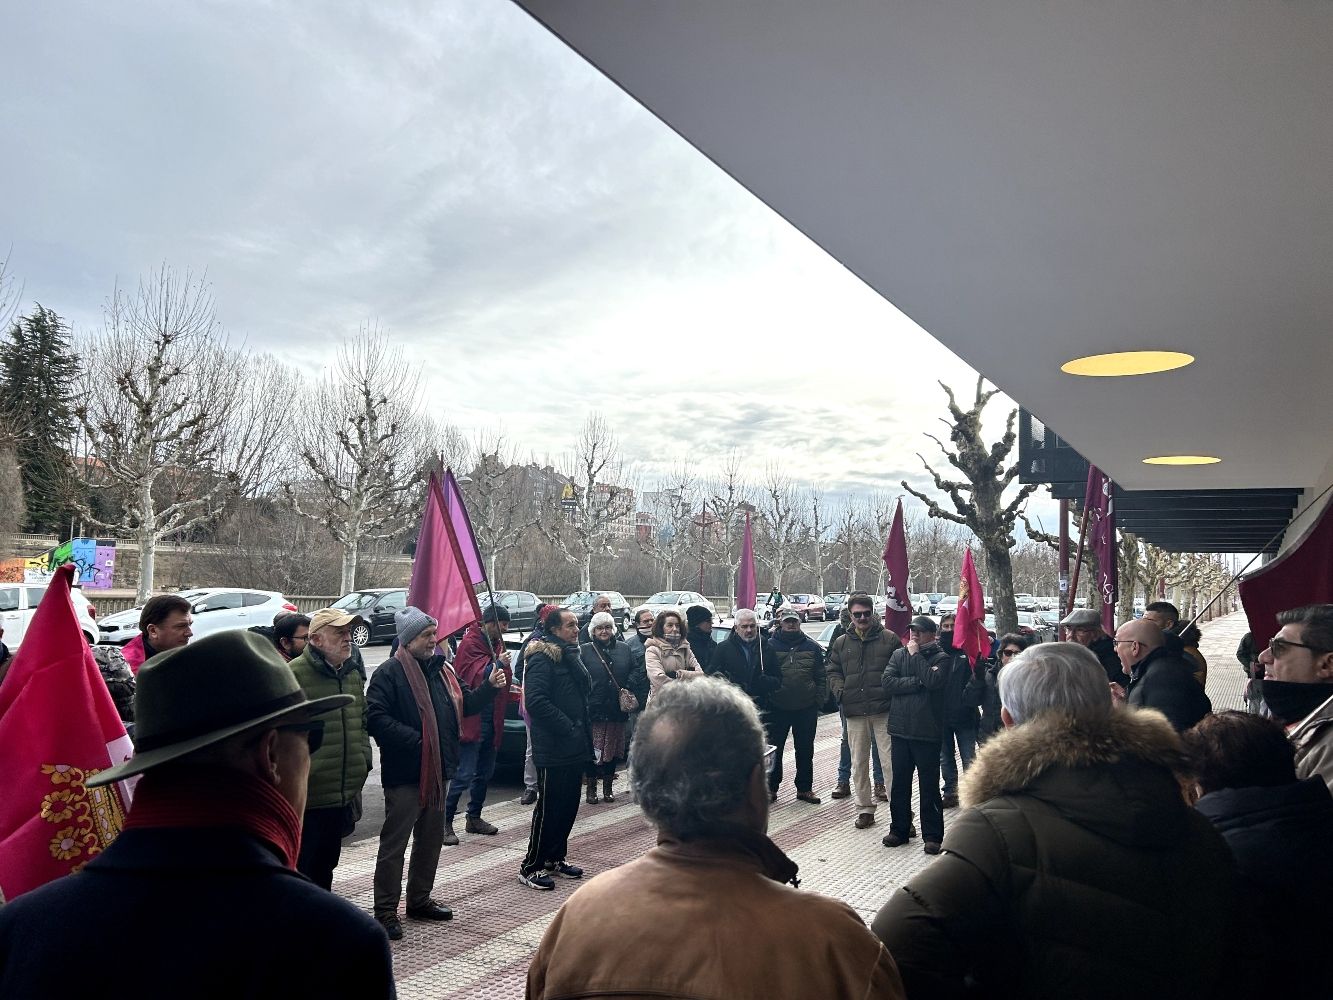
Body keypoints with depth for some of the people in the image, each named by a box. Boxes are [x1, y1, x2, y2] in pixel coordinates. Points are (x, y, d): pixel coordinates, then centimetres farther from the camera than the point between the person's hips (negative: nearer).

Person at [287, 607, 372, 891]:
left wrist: (363, 758, 15)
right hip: (307, 798, -7)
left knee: (325, 868, 22)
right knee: (300, 871, 4)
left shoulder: (353, 673, 11)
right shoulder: (295, 674, -16)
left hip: (343, 797, 8)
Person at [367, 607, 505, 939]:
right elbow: (376, 717, -21)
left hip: (437, 770, 8)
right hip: (404, 774, -8)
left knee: (431, 838, 17)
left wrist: (490, 686, -2)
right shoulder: (389, 672, -13)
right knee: (394, 842, 0)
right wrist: (414, 740, -23)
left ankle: (419, 900, 31)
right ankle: (385, 910, 11)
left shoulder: (441, 669, 12)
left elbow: (466, 703, 16)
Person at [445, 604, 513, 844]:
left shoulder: (495, 642, 13)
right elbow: (476, 677, -22)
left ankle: (474, 817, 29)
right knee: (463, 775, -8)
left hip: (491, 719, 9)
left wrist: (509, 689, 7)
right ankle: (446, 822, 1)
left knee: (485, 772, 16)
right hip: (472, 719, -9)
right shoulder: (470, 642, -12)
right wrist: (498, 664, -31)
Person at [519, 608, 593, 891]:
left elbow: (586, 689, 14)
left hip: (575, 747, 9)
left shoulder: (570, 654, 15)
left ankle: (555, 858, 29)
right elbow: (536, 700, -22)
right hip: (553, 748, -9)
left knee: (569, 805, 15)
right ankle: (531, 867, 10)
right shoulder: (542, 658, -14)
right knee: (549, 808, -1)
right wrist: (566, 727, -20)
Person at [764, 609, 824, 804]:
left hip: (806, 709, 2)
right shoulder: (770, 646, -2)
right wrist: (765, 698, -7)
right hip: (777, 708, -2)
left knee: (805, 751, 12)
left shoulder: (812, 647, 5)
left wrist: (819, 699, -4)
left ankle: (804, 788, 23)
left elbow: (821, 677, 5)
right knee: (774, 750, 5)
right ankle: (771, 788, 17)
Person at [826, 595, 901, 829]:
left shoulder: (889, 639, 2)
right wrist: (839, 689, -1)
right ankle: (864, 808, 22)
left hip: (883, 711, -3)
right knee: (859, 762, 11)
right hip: (854, 712, 4)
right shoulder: (841, 643, 11)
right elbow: (833, 672, 16)